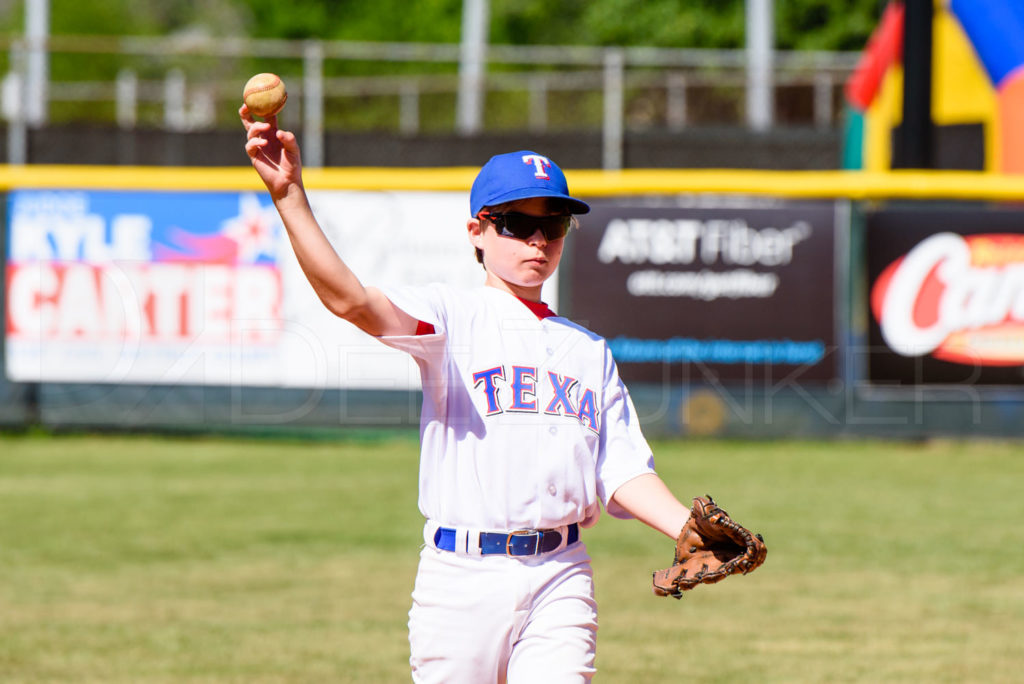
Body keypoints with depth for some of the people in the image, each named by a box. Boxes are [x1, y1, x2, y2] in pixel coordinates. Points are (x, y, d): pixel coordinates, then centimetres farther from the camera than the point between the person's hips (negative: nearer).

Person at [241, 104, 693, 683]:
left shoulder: (589, 350, 18)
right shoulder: (452, 317, 3)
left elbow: (623, 472, 12)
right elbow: (349, 299, -16)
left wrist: (689, 531, -7)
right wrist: (290, 196, -28)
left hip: (560, 578, 2)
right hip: (462, 573, -2)